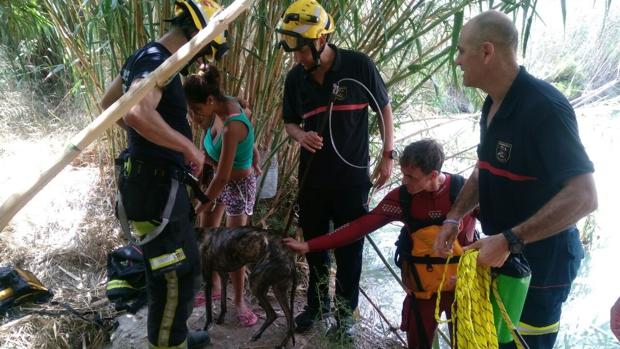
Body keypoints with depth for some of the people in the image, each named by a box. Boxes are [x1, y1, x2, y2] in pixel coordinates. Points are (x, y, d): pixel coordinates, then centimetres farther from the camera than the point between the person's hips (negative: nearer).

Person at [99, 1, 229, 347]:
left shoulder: (146, 55, 11)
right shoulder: (159, 62, -21)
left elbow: (108, 102, 23)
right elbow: (137, 113, -40)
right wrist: (188, 146, -28)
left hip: (154, 181, 11)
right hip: (157, 187, -11)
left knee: (184, 265, 23)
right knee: (175, 276, 1)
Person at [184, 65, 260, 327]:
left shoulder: (232, 127, -35)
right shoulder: (222, 106, -9)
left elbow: (223, 176, -28)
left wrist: (202, 206, -15)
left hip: (239, 185, -8)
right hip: (221, 180, 8)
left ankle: (239, 301, 20)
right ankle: (214, 286, 35)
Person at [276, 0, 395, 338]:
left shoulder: (359, 66, -13)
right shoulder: (295, 78, -3)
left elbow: (384, 108, 0)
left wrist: (388, 155, -3)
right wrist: (300, 135, -14)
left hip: (352, 176, -3)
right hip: (312, 176, 4)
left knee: (349, 248, 7)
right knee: (314, 244, 15)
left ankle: (346, 309, 26)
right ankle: (317, 302, 35)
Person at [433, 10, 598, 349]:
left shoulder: (543, 106, -25)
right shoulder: (493, 105, 4)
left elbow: (583, 197, -29)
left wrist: (509, 240, -31)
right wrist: (454, 218, 4)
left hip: (539, 263, -8)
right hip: (502, 252, 9)